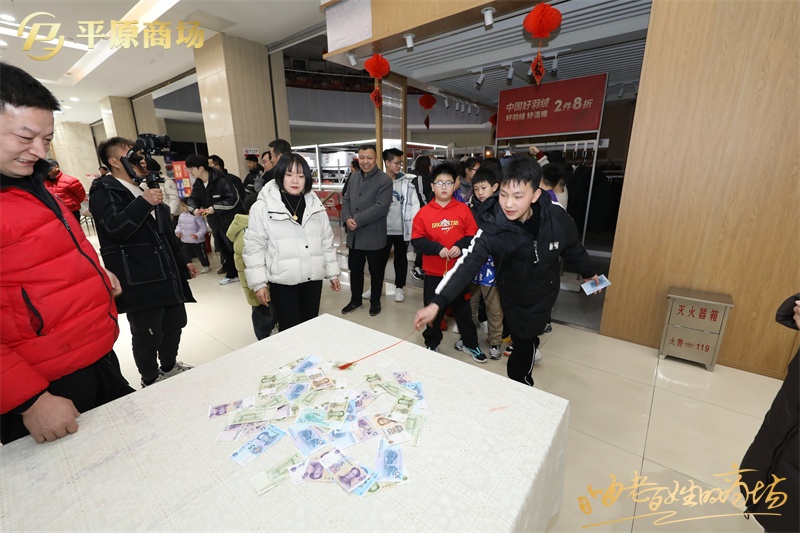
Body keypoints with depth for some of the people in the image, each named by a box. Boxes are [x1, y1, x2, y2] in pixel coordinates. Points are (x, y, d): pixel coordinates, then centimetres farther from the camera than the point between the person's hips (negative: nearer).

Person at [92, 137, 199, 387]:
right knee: (148, 336, 5)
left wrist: (182, 263, 20)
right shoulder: (104, 192, -7)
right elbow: (117, 228, -25)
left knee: (174, 324, 17)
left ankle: (169, 366, 39)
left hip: (167, 276, 8)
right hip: (139, 282, -8)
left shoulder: (146, 191, 19)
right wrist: (144, 203, -34)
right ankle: (150, 381, 27)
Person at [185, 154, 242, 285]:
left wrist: (214, 207, -24)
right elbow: (192, 199, 10)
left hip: (231, 219, -8)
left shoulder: (221, 180, -19)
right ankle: (232, 274, 25)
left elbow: (233, 199, -23)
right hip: (215, 222, 8)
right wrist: (194, 209, -13)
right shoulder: (197, 184, 5)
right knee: (222, 247, 14)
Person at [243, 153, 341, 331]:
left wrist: (332, 273, 10)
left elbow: (326, 241, 10)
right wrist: (258, 283, -7)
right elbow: (254, 247, -5)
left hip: (313, 278, 4)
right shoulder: (263, 207, -7)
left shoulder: (315, 205, 5)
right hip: (283, 281, -3)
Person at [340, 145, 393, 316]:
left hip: (374, 236, -5)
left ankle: (375, 302, 28)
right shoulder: (353, 177, 11)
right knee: (355, 269, 16)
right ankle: (355, 300, 34)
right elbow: (346, 201, 10)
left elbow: (381, 207, -20)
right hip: (354, 235, 6)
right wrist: (347, 218, -11)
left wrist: (357, 220, -21)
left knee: (375, 271, 10)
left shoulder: (385, 180, -10)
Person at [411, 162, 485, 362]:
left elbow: (473, 235, -1)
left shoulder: (463, 209, -2)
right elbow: (417, 241, -6)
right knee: (433, 310, 12)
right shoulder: (424, 212, -4)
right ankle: (432, 345, 33)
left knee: (463, 308, 15)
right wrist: (437, 248, -19)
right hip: (433, 272, 0)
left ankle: (469, 343, 35)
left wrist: (460, 246, -19)